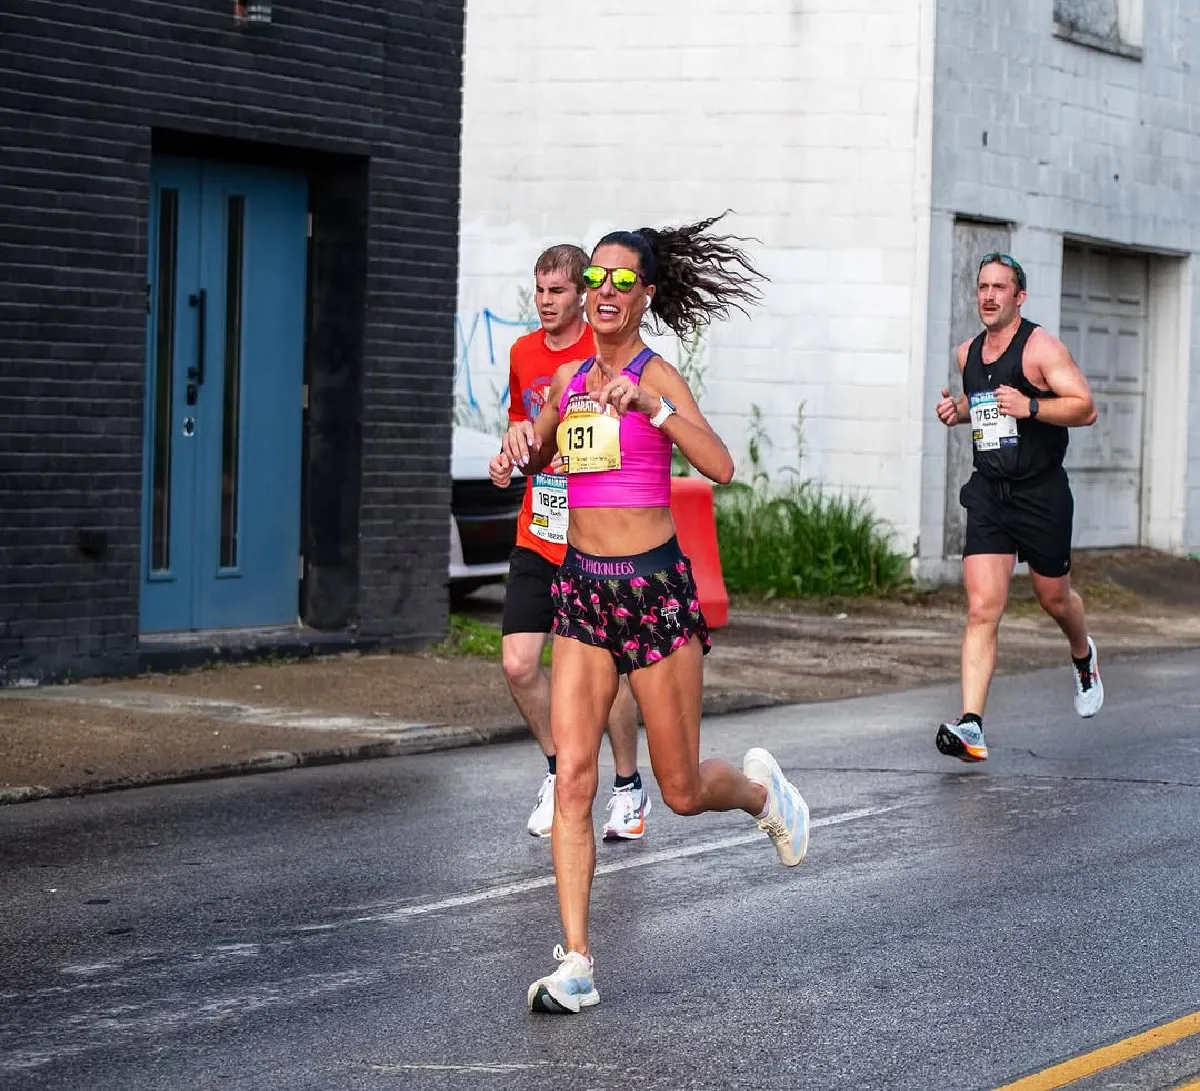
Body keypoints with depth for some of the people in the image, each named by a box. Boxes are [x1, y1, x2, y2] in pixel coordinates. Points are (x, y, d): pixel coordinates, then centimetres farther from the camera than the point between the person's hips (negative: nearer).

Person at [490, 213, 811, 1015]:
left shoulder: (657, 377, -8)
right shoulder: (570, 380, 9)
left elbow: (720, 467, -24)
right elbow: (527, 464, 26)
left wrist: (647, 405, -33)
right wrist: (522, 444, 3)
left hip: (655, 588, -5)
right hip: (583, 588, 5)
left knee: (683, 792, 6)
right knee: (573, 776, -8)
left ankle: (761, 787, 41)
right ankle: (577, 965, -6)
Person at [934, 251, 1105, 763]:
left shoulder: (1040, 347, -10)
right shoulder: (968, 353, 10)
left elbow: (1085, 408, -14)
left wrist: (1030, 407, -27)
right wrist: (958, 411, 8)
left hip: (1041, 494, -4)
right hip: (988, 493, 4)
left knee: (1054, 597, 15)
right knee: (982, 609, -10)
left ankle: (1083, 655, 51)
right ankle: (971, 727, -18)